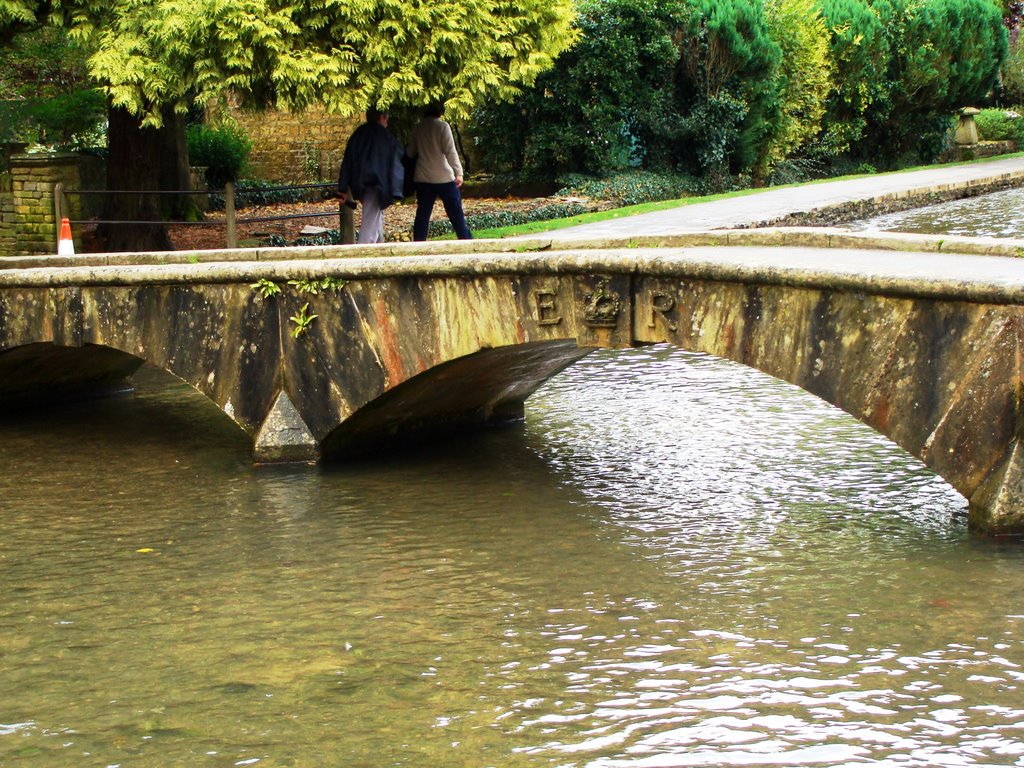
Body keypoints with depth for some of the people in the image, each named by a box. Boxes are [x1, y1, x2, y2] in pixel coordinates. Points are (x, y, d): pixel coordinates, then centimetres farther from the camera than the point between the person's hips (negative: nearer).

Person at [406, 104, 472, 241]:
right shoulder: (442, 126, -6)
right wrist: (459, 172, -7)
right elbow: (450, 151, -11)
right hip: (444, 177, -4)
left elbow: (410, 152, 14)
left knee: (422, 214, 5)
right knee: (456, 214, 2)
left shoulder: (418, 128, 7)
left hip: (423, 178, 4)